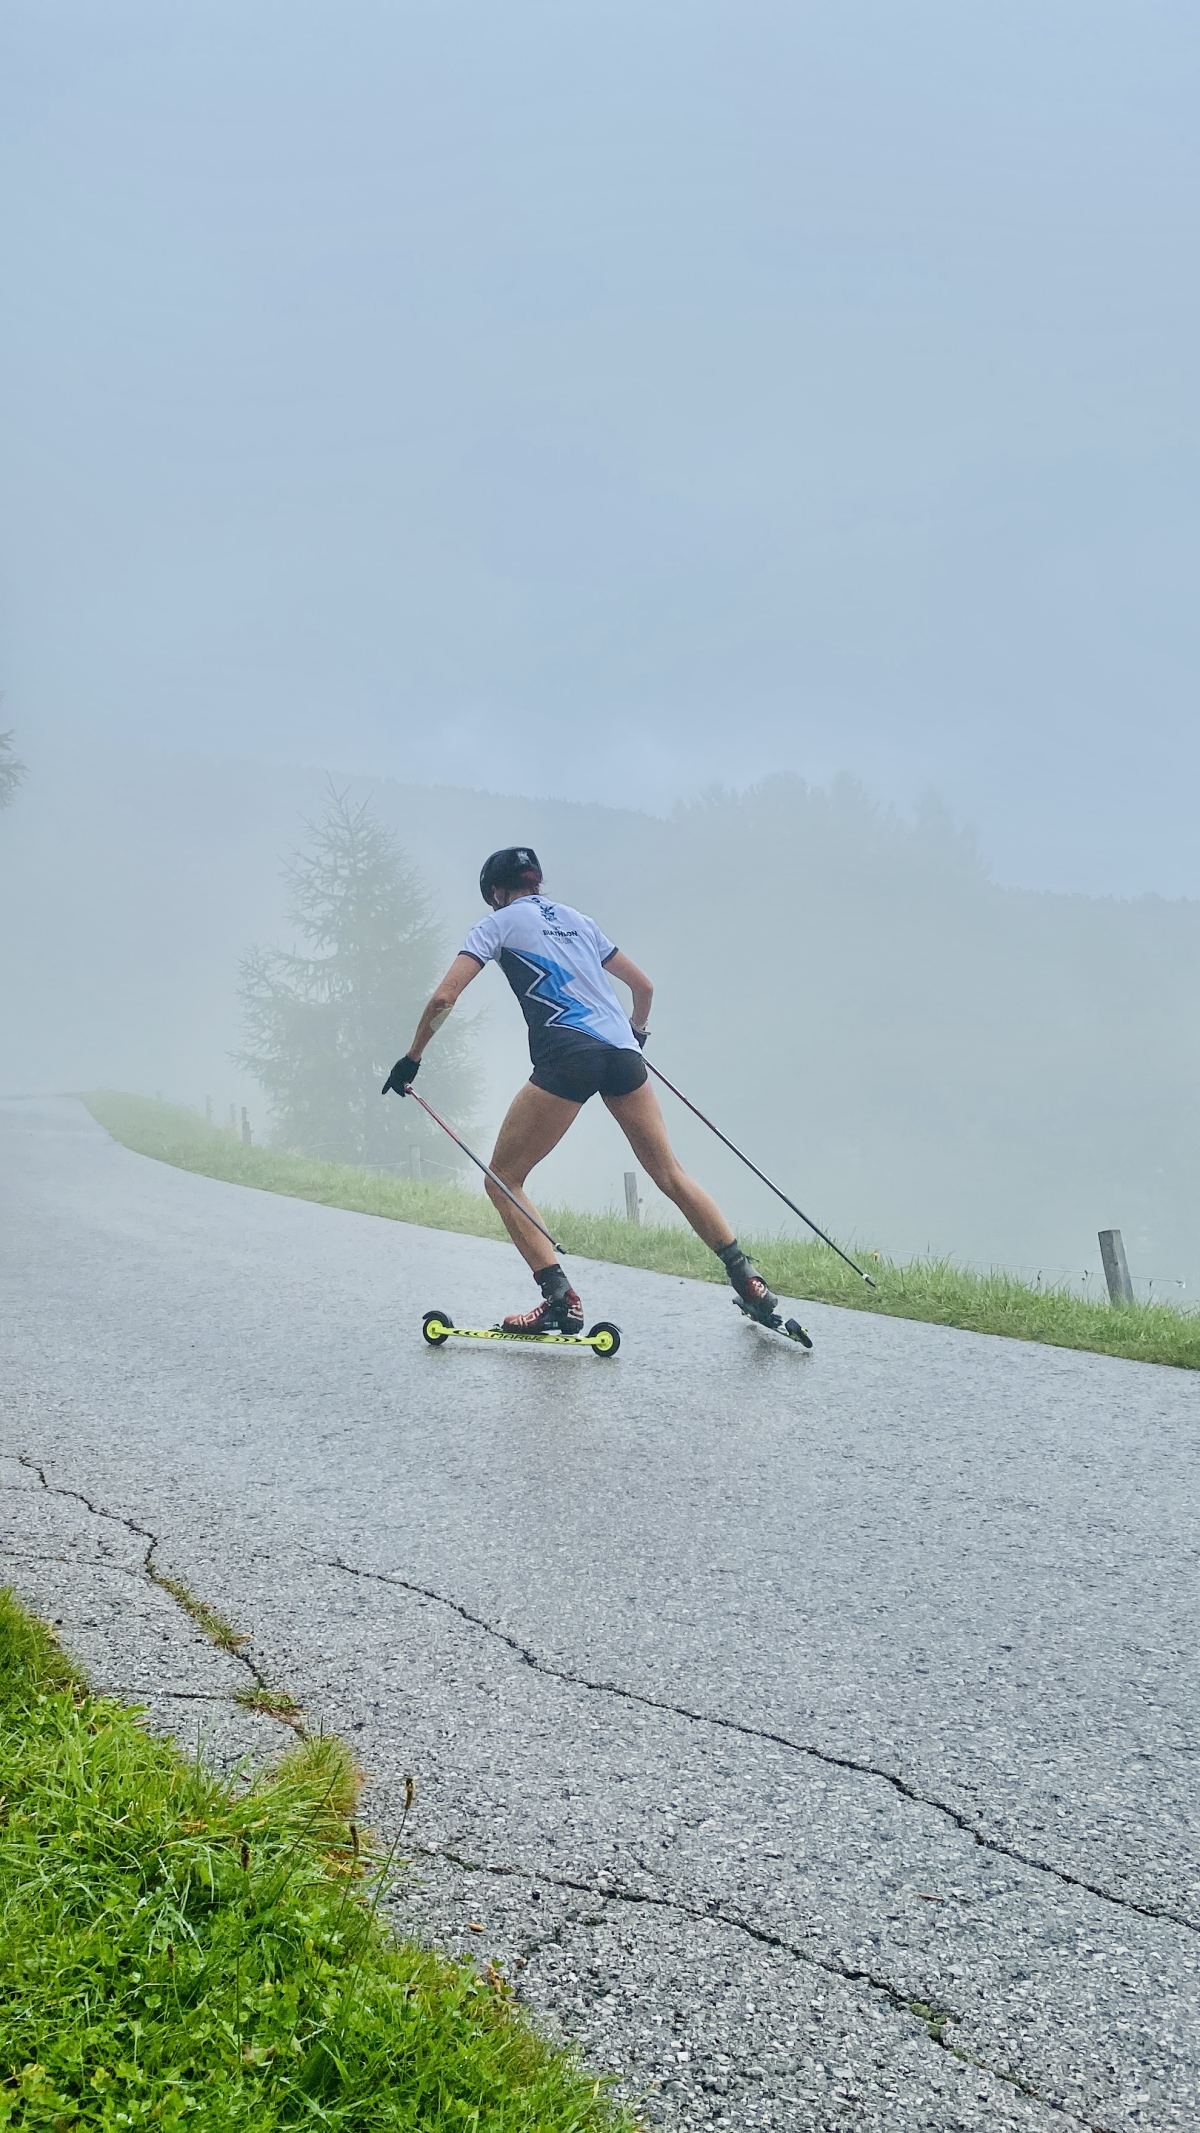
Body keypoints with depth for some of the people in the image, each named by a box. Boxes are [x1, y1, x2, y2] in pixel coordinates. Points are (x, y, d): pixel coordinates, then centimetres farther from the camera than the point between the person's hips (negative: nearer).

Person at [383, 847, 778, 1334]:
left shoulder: (498, 923, 10)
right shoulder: (578, 919, 26)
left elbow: (444, 997, 0)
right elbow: (643, 986, 31)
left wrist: (412, 1057, 11)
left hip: (565, 1058, -6)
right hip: (622, 1055, 6)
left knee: (503, 1180, 6)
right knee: (670, 1173, 15)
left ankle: (561, 1300, -6)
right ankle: (748, 1281, 13)